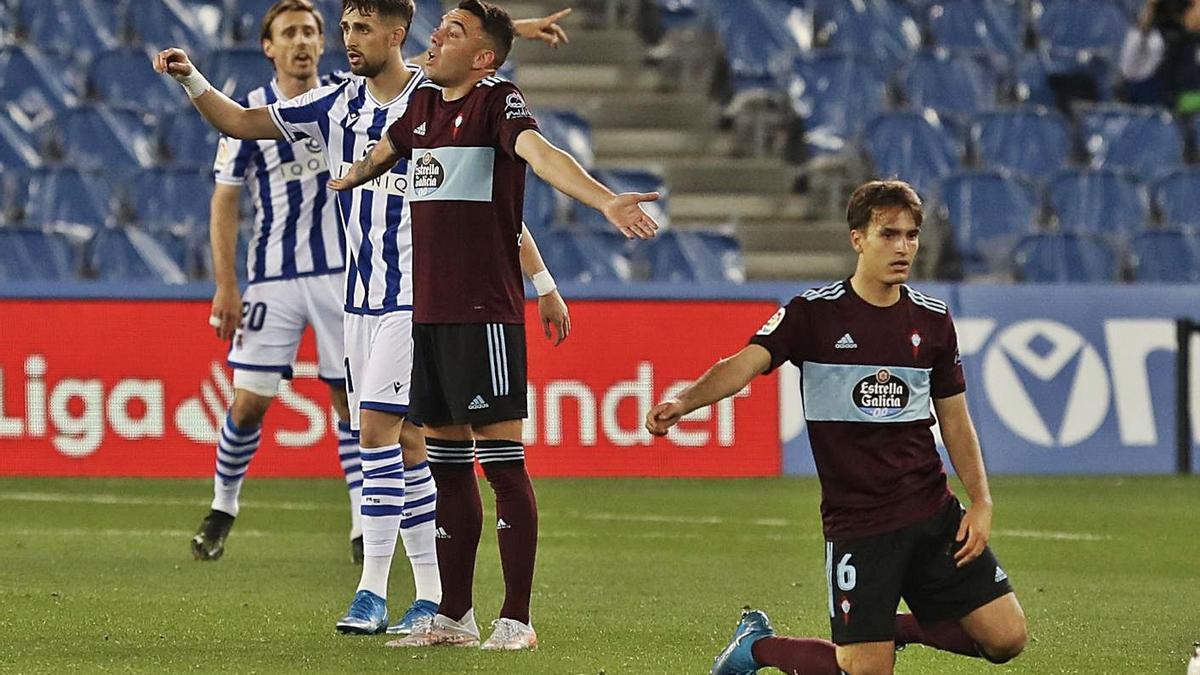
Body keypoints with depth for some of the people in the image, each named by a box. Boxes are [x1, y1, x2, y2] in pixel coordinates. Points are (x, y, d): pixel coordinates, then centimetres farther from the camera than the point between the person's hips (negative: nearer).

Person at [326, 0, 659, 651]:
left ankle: (516, 620, -3)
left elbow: (539, 152, -27)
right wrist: (346, 179, 53)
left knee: (500, 461, -6)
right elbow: (383, 153, 35)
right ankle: (454, 616, 20)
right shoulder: (424, 101, 14)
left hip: (484, 310, -8)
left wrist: (606, 201, -44)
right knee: (447, 464, 12)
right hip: (428, 310, 8)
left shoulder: (497, 101, -9)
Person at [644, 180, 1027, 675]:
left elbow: (955, 420, 12)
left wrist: (981, 501, 0)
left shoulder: (931, 319, 6)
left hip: (932, 513, 4)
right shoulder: (815, 313, -6)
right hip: (856, 520, -4)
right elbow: (746, 363, -20)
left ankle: (894, 627, 23)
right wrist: (683, 403, -39)